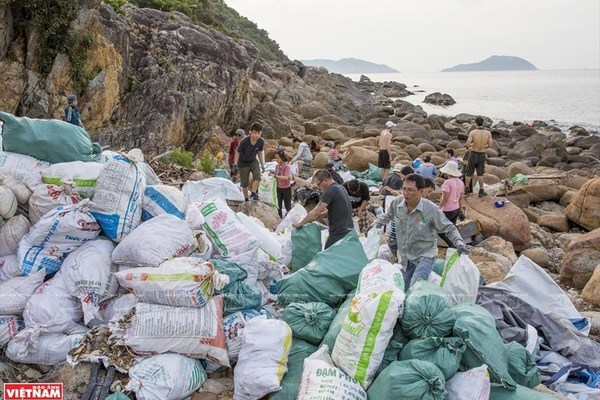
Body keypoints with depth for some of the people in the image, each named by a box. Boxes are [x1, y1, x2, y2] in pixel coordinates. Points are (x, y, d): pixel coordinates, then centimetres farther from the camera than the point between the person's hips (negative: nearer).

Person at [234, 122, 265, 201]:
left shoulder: (261, 141, -19)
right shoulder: (244, 141, -29)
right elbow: (237, 152, -15)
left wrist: (262, 164, 5)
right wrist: (235, 165, -16)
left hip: (253, 161, 2)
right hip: (243, 163, -2)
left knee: (257, 176, -25)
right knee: (245, 183, 2)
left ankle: (253, 193, -10)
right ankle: (246, 199, 22)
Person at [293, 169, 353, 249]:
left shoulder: (330, 191, -17)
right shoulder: (341, 188, 13)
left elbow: (316, 212, -19)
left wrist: (300, 224, -8)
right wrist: (318, 216, 12)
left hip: (338, 234, -9)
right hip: (349, 232, 9)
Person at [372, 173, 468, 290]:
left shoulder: (431, 209, -22)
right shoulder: (397, 203, -11)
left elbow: (449, 229, -11)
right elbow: (388, 216, 15)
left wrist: (459, 243, -25)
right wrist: (375, 225, 8)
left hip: (425, 256, -5)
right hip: (404, 256, 5)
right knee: (403, 289, 16)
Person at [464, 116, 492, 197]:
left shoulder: (472, 132, -17)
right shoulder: (488, 133, -9)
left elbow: (467, 144, -20)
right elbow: (490, 145, -3)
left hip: (473, 154, -2)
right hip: (482, 155, 2)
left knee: (469, 172, 13)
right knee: (480, 173, 12)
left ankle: (467, 189, 23)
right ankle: (481, 191, 11)